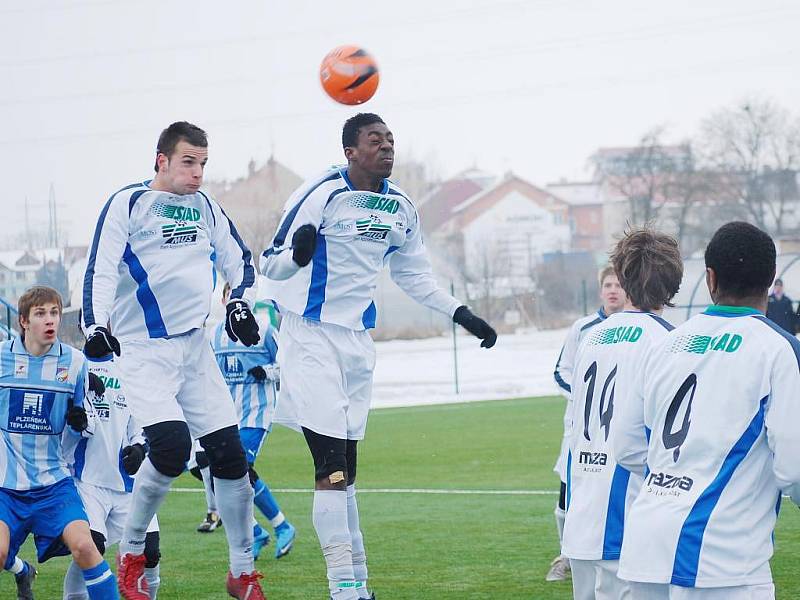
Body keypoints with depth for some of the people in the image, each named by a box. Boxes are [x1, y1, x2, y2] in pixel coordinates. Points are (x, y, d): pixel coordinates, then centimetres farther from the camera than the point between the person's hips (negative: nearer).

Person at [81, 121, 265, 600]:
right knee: (172, 445, -24)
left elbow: (239, 261, 23)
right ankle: (131, 555, -3)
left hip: (194, 348, 6)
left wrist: (240, 301, 7)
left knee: (230, 453, 1)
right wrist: (96, 327, -25)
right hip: (143, 350, -6)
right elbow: (101, 270, -12)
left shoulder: (206, 207, 10)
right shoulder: (127, 204, -6)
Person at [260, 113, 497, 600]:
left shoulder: (401, 208, 6)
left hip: (358, 340, 7)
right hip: (311, 336, -6)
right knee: (332, 465, -14)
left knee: (346, 468, 12)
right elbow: (271, 263, -15)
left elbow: (414, 275, 21)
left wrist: (462, 313, 15)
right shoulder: (322, 194, -14)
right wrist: (298, 254, -37)